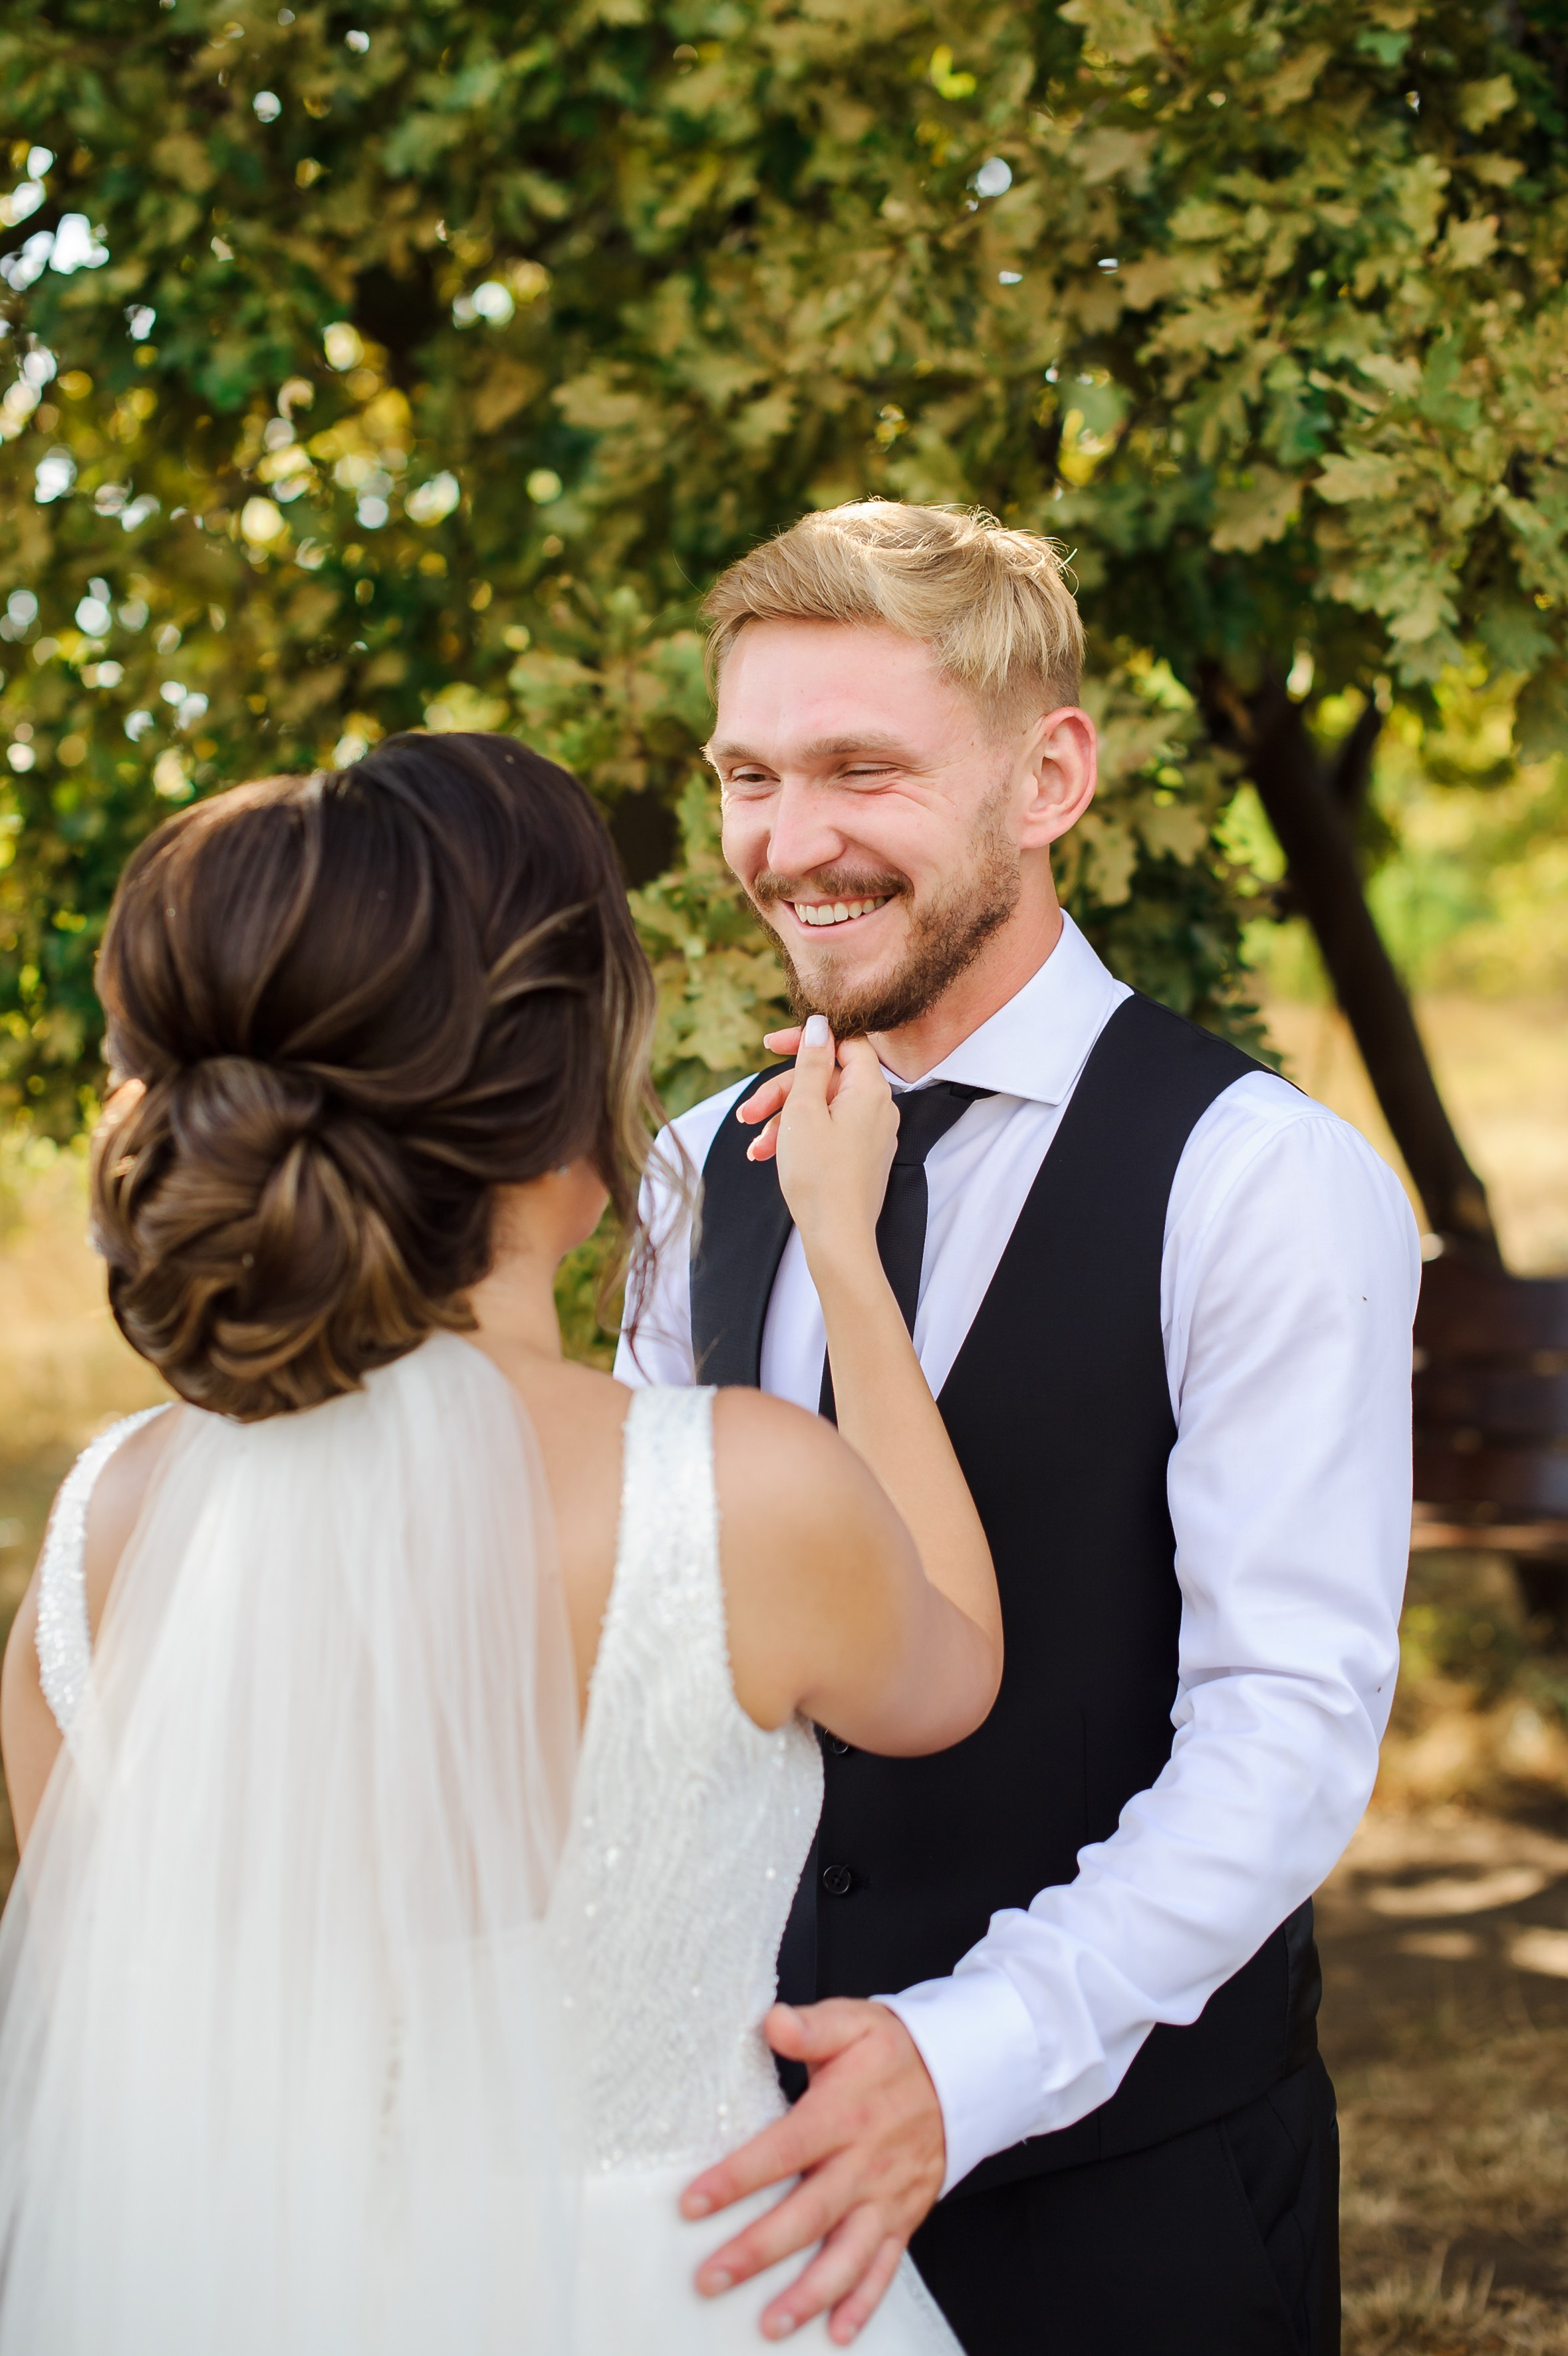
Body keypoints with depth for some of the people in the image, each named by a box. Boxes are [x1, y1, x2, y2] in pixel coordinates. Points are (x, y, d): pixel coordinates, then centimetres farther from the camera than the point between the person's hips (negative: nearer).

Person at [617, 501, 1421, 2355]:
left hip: (1130, 2173, -4)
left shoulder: (1265, 1183, -14)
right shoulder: (706, 1174, 5)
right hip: (761, 2132, 5)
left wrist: (975, 2058, -31)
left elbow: (1289, 1717, -19)